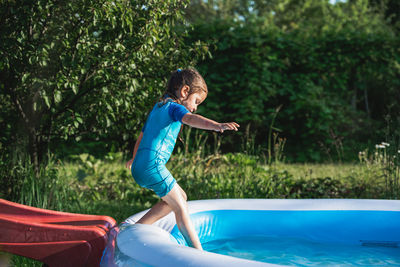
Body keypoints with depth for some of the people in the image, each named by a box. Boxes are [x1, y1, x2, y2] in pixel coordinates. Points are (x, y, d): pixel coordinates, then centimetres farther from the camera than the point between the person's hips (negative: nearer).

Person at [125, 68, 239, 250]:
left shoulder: (158, 107, 24)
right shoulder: (175, 107, -5)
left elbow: (142, 136, 37)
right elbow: (191, 119, -29)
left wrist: (134, 159, 52)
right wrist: (217, 125, -45)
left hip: (140, 166, 9)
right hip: (153, 166, -9)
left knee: (180, 197, 17)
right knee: (181, 208, -5)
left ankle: (138, 226, 18)